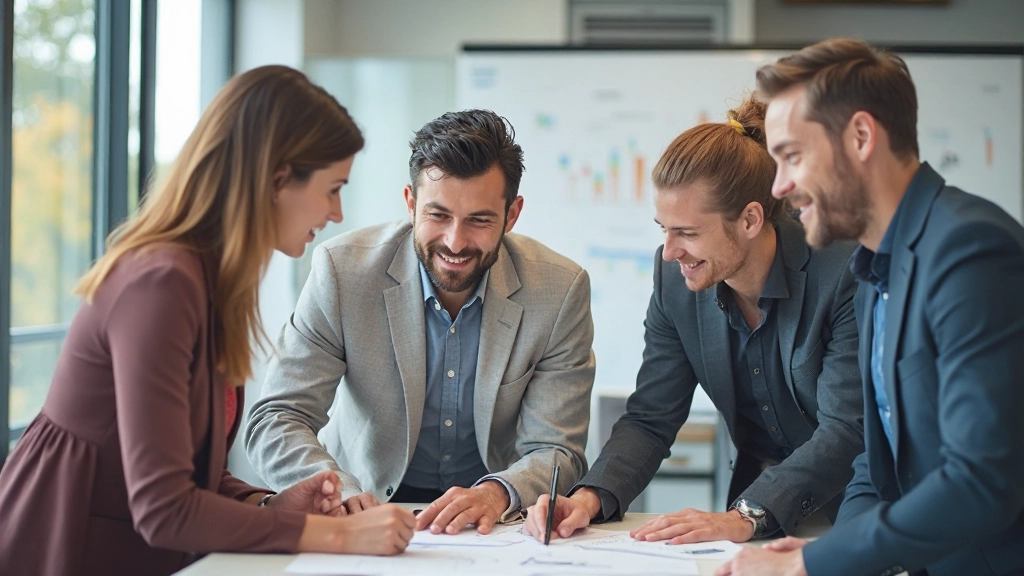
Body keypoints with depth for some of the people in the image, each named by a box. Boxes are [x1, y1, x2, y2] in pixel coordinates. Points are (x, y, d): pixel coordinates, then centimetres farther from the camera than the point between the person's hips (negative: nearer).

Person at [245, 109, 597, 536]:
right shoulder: (342, 270, -13)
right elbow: (275, 421, -15)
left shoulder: (559, 291, -10)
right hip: (373, 507, -3)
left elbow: (555, 452, -8)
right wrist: (340, 494, -34)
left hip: (496, 517, 3)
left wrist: (498, 492, -30)